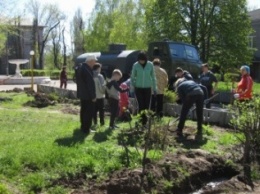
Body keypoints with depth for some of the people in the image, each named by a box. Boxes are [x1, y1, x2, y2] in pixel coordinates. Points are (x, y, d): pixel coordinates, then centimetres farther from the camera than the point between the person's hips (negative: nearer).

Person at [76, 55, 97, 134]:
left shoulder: (81, 68, 11)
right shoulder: (87, 70, -22)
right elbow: (90, 84, -22)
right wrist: (93, 96, -17)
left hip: (82, 94, 10)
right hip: (88, 95, -10)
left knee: (84, 111, 17)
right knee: (89, 112, -2)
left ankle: (83, 127, 26)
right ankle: (86, 129, 2)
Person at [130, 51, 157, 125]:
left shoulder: (150, 65, -4)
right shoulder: (135, 65, -6)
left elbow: (153, 77, 5)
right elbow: (132, 77, 3)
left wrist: (155, 88, 7)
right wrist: (132, 89, 2)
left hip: (147, 88, 1)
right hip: (138, 88, -1)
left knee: (147, 106, -1)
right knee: (141, 106, -6)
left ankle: (145, 122, 9)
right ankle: (141, 121, 2)